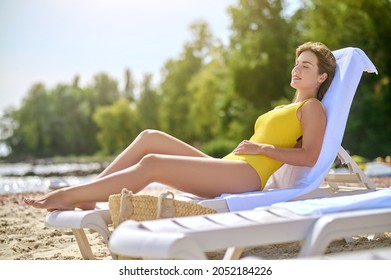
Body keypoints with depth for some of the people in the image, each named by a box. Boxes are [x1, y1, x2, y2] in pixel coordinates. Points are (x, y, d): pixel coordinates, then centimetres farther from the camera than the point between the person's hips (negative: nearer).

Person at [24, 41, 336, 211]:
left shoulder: (313, 107, 5)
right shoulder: (284, 110, 31)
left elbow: (309, 157, -10)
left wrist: (262, 148, -8)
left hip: (248, 175, -9)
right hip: (226, 167, 9)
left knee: (152, 163, -23)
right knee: (150, 137, -3)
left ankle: (69, 195, -20)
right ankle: (85, 194, -8)